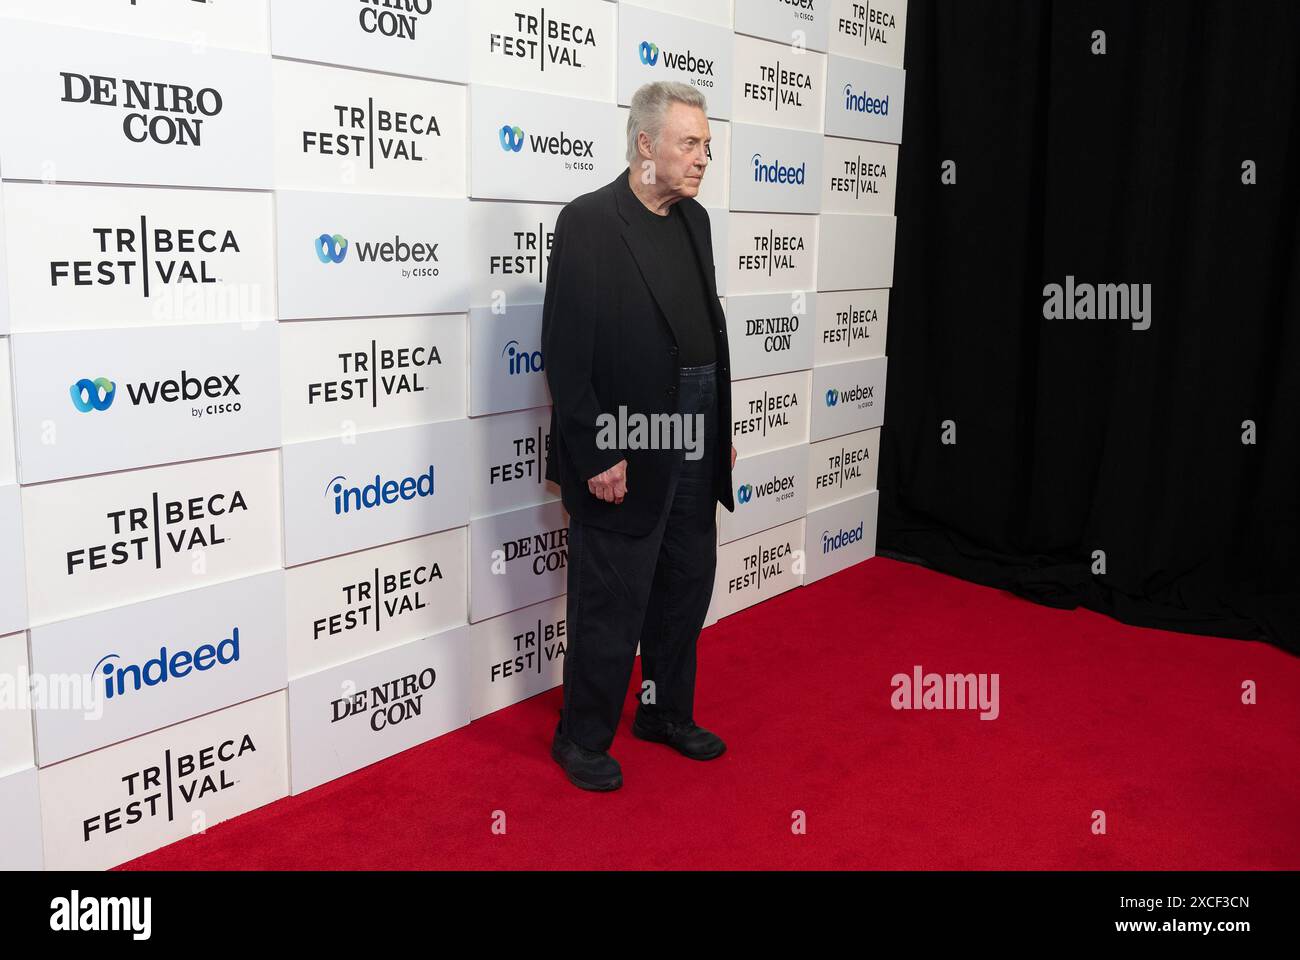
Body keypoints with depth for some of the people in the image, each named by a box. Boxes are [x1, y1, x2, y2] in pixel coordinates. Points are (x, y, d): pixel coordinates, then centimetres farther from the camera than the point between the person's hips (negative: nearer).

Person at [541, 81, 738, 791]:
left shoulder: (693, 220, 11)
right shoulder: (588, 221, -13)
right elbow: (566, 352, -16)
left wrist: (720, 430, 15)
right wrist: (597, 456, -19)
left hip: (694, 445, 8)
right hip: (623, 451, -8)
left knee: (687, 587, 19)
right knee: (611, 604, 4)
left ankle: (667, 712, 38)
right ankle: (583, 739, 24)